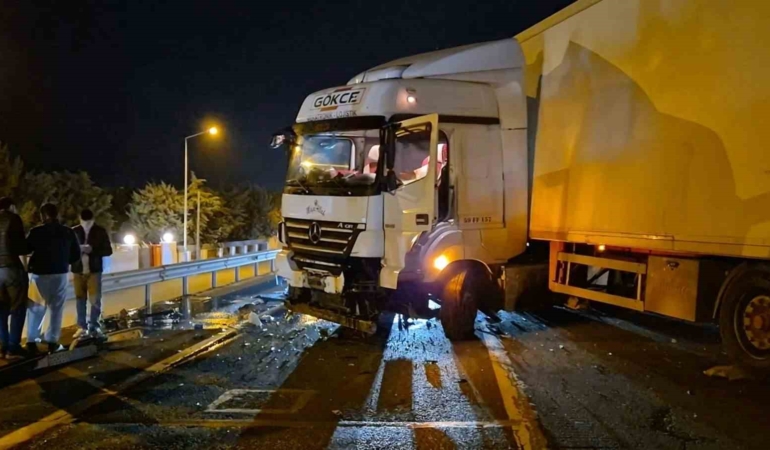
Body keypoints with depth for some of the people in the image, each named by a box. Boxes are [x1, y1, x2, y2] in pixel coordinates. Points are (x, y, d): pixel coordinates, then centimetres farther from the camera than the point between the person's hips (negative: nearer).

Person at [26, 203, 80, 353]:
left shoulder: (36, 232, -8)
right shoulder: (69, 232, -2)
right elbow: (76, 255, 3)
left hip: (39, 274, 0)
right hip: (60, 274, 0)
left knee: (36, 308, 11)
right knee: (56, 308, 6)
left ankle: (31, 340, 11)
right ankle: (52, 342, 3)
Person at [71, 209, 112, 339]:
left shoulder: (100, 232, 0)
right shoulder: (74, 231, 3)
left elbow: (108, 250, 0)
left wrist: (92, 250, -16)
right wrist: (77, 249, -16)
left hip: (94, 270, -1)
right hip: (78, 270, 1)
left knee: (95, 300, -1)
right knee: (80, 299, 7)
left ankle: (94, 327, 9)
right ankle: (82, 327, 15)